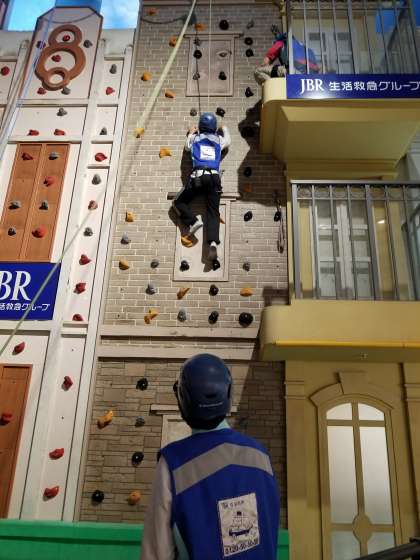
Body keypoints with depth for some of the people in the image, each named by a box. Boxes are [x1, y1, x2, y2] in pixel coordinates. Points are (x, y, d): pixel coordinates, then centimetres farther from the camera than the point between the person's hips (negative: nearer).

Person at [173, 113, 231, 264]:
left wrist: (190, 133, 56)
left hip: (198, 176, -2)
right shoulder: (219, 139, 20)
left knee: (178, 202, 12)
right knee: (213, 213, -5)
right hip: (214, 177, 2)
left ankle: (193, 221, -12)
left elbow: (187, 147, 40)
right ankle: (213, 242, -26)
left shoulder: (195, 138, 17)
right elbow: (228, 141, 44)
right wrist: (225, 129, 62)